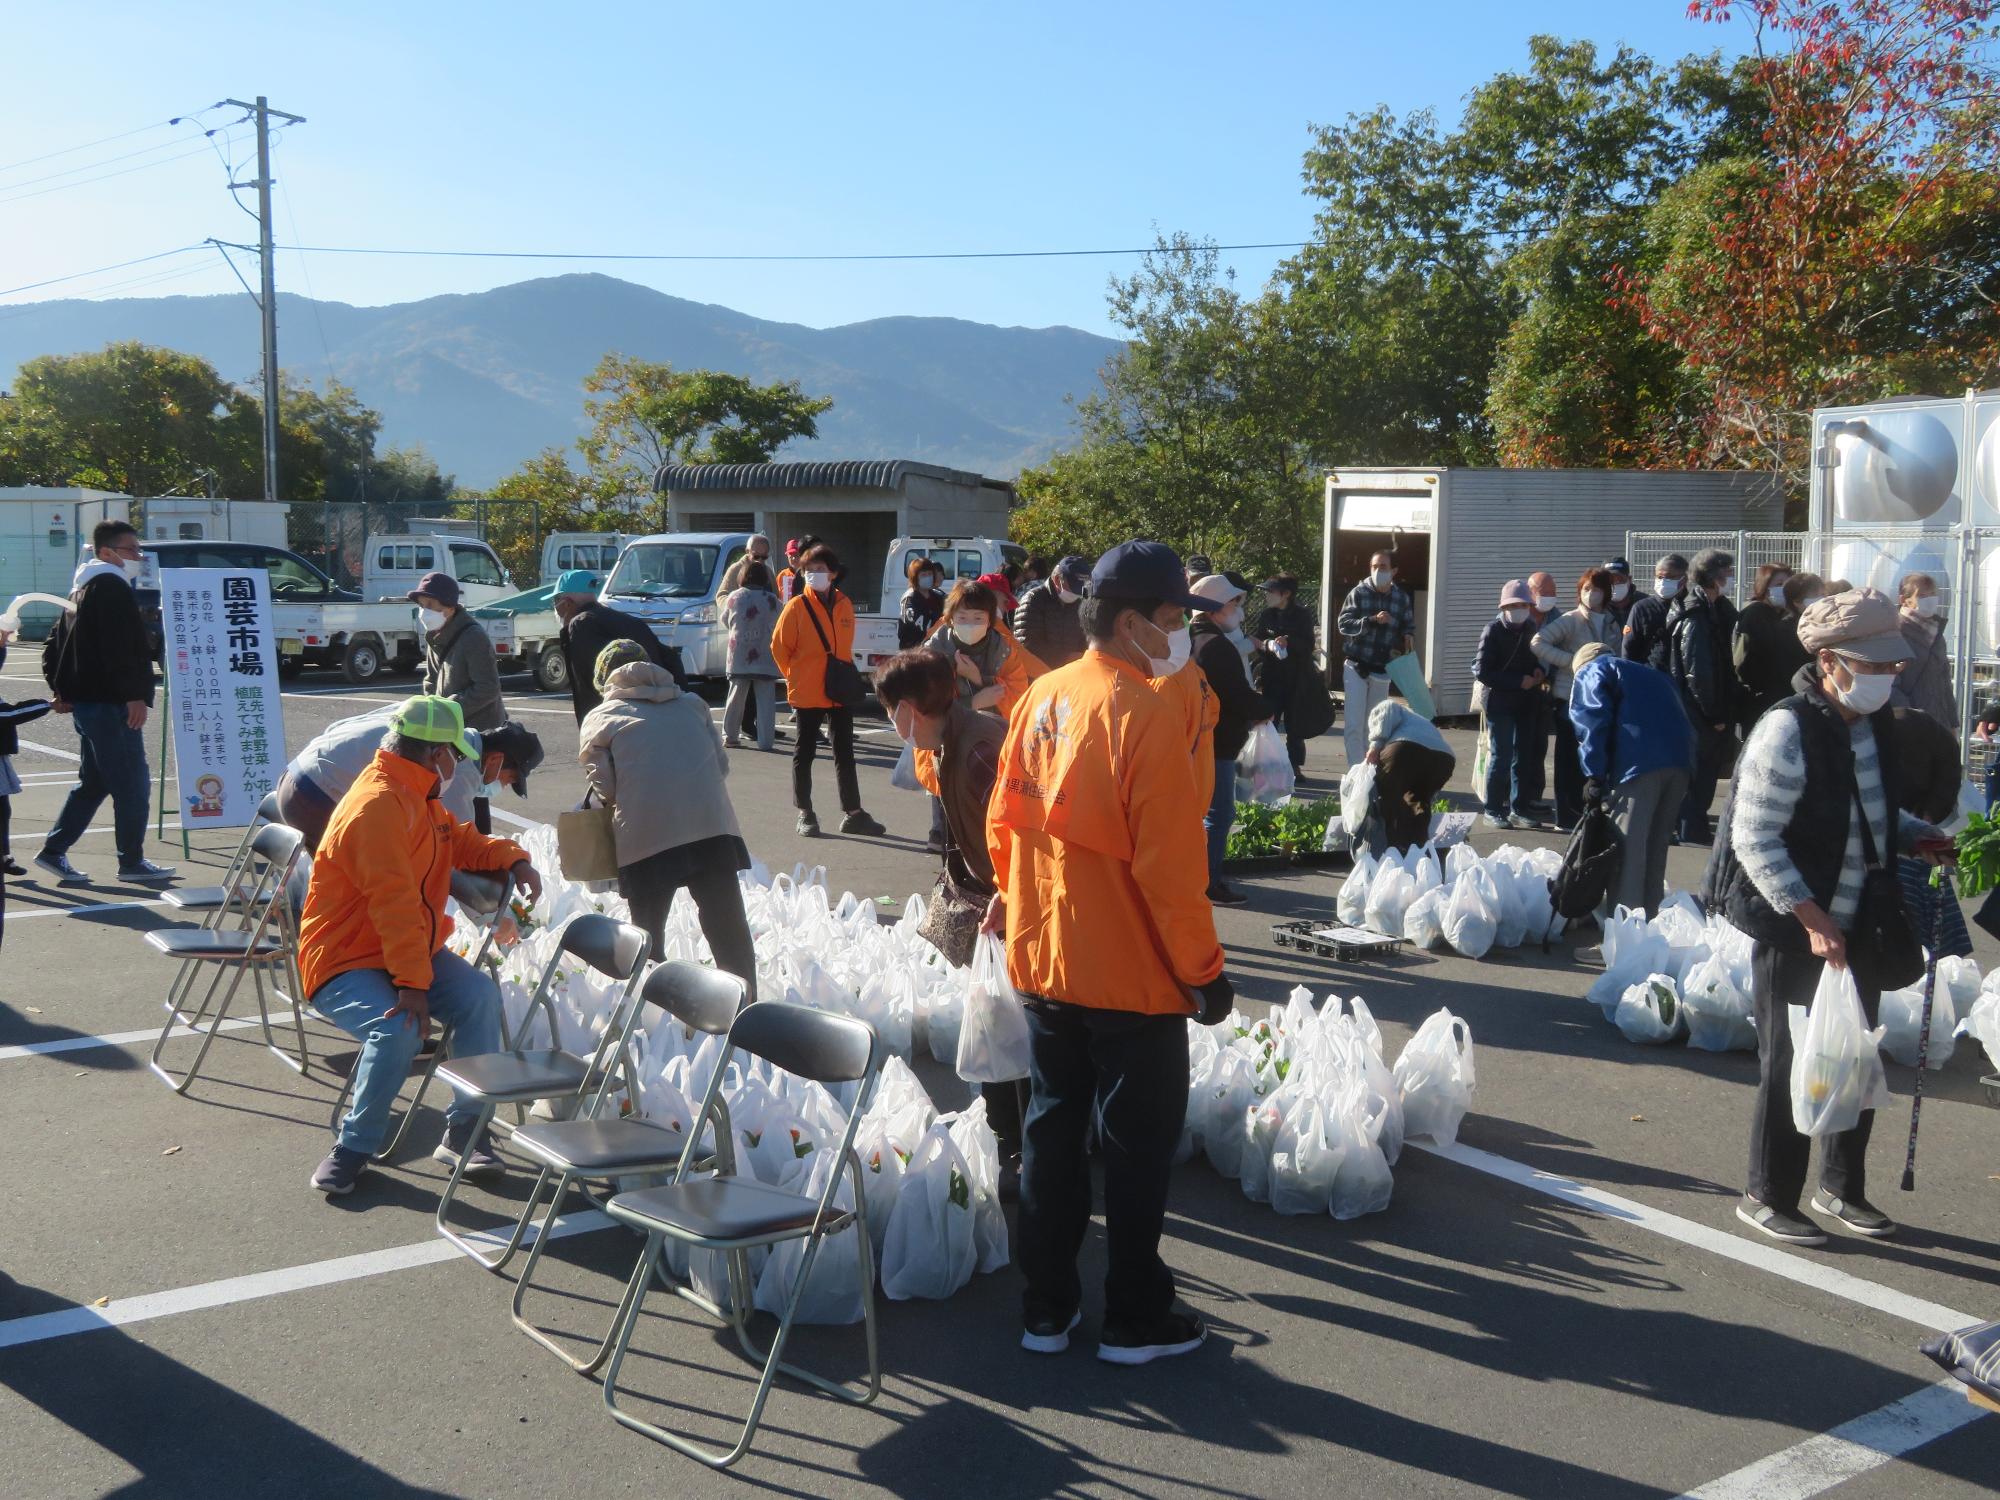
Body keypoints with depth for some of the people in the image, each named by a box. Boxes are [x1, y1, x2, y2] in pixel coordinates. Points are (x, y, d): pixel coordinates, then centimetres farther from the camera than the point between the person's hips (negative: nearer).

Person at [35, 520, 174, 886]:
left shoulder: (83, 588, 21)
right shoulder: (112, 588, -12)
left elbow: (54, 645, 25)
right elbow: (121, 649, -22)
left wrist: (61, 688, 21)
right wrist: (135, 695, -22)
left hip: (85, 701, 10)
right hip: (109, 704, -10)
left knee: (93, 783, 17)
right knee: (133, 784, -4)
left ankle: (54, 851, 18)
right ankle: (131, 861, 0)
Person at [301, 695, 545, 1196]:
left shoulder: (419, 798, 11)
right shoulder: (378, 804, -23)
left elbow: (462, 840, 26)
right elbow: (394, 902, -29)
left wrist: (514, 859, 5)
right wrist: (412, 984, -32)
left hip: (412, 949, 9)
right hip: (344, 963, -9)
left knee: (479, 995, -15)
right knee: (399, 1029, -34)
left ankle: (463, 1133, -7)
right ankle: (352, 1147, -12)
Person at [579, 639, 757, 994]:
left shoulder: (599, 718, 13)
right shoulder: (690, 704, 22)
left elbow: (603, 786, 5)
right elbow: (722, 763, 15)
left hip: (646, 837, -2)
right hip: (712, 826, 2)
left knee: (647, 938, 12)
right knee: (729, 931, 8)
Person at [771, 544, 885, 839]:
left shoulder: (844, 605, 5)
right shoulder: (797, 607, -8)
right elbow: (779, 646, -3)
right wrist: (794, 677, 2)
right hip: (808, 693, -4)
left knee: (844, 753, 8)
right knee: (804, 752, 6)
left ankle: (852, 813, 14)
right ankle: (805, 814, 13)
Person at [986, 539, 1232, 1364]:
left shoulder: (1041, 697, 2)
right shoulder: (1144, 714, -20)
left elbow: (1004, 817, 11)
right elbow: (1169, 866, -20)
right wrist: (1202, 969, -11)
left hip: (1041, 958, 7)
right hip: (1130, 972, -7)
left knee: (1051, 1132, 16)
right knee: (1137, 1145, 8)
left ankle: (1046, 1308, 26)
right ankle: (1135, 1319, 20)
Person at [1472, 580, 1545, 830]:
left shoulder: (1531, 628, 7)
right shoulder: (1493, 630, -9)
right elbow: (1482, 671, -13)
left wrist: (1540, 672, -2)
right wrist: (1519, 682, -16)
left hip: (1526, 702, 5)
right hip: (1500, 702, -5)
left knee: (1522, 757, 8)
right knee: (1500, 756, -4)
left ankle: (1518, 809, 16)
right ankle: (1493, 810, 5)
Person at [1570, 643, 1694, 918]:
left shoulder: (1590, 673, 18)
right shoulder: (1651, 674, 38)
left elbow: (1595, 721, -2)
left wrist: (1594, 776, -5)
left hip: (1639, 761, -7)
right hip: (1680, 759, 7)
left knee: (1626, 847, -4)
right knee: (1656, 845, 18)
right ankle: (1651, 913, 25)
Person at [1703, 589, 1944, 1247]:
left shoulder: (1877, 722, 4)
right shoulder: (1788, 732, -20)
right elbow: (1754, 841, -21)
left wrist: (1918, 835, 0)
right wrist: (1813, 921, -23)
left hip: (1860, 927, 8)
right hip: (1795, 930, -8)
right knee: (1790, 1064, 2)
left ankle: (1842, 1188, 34)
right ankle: (1768, 1198, 18)